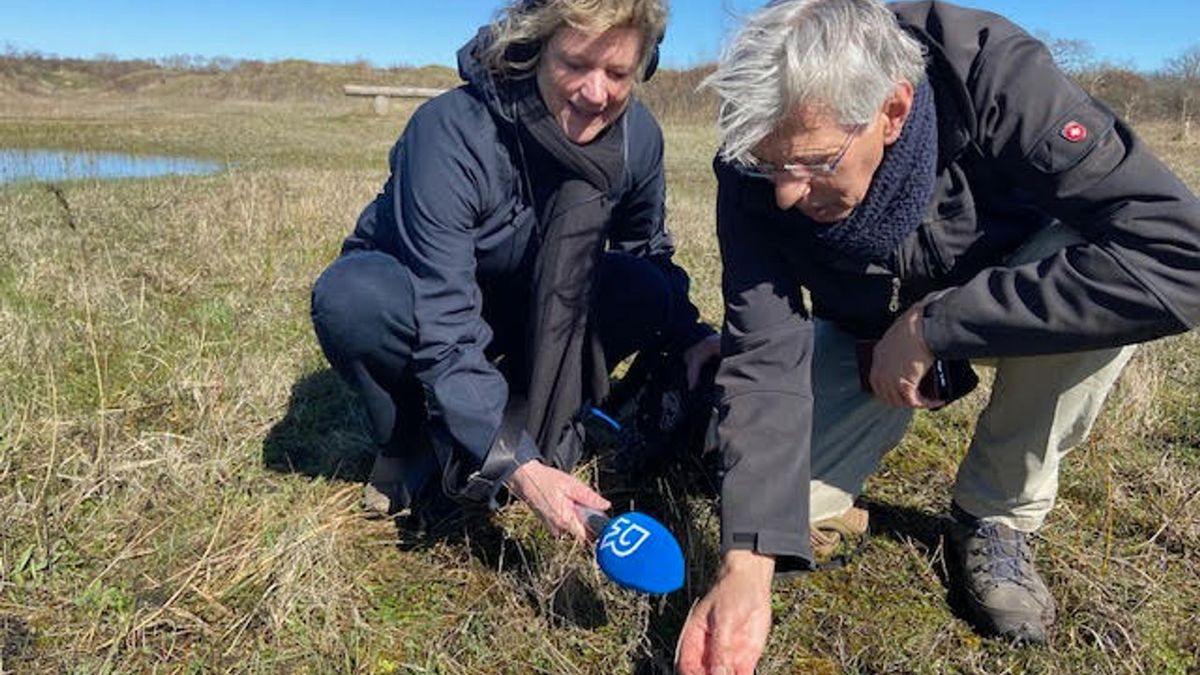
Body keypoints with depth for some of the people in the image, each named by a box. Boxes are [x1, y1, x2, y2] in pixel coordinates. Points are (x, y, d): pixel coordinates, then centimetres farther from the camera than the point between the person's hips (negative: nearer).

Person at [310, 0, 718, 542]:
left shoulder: (637, 136, -17)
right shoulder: (451, 132, -33)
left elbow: (649, 252, 1)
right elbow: (443, 326, -36)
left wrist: (689, 335, -18)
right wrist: (516, 465, -43)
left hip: (533, 314, 4)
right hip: (416, 294, -3)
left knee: (646, 290, -21)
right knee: (350, 297, -36)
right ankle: (413, 436, -6)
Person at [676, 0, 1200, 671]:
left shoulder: (992, 77, -34)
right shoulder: (756, 171, -27)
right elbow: (765, 361, -31)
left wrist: (932, 326, -39)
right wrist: (747, 564, -41)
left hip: (1005, 300, 0)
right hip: (864, 333, 1)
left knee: (1104, 284, -34)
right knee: (775, 494, -20)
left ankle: (995, 518, -10)